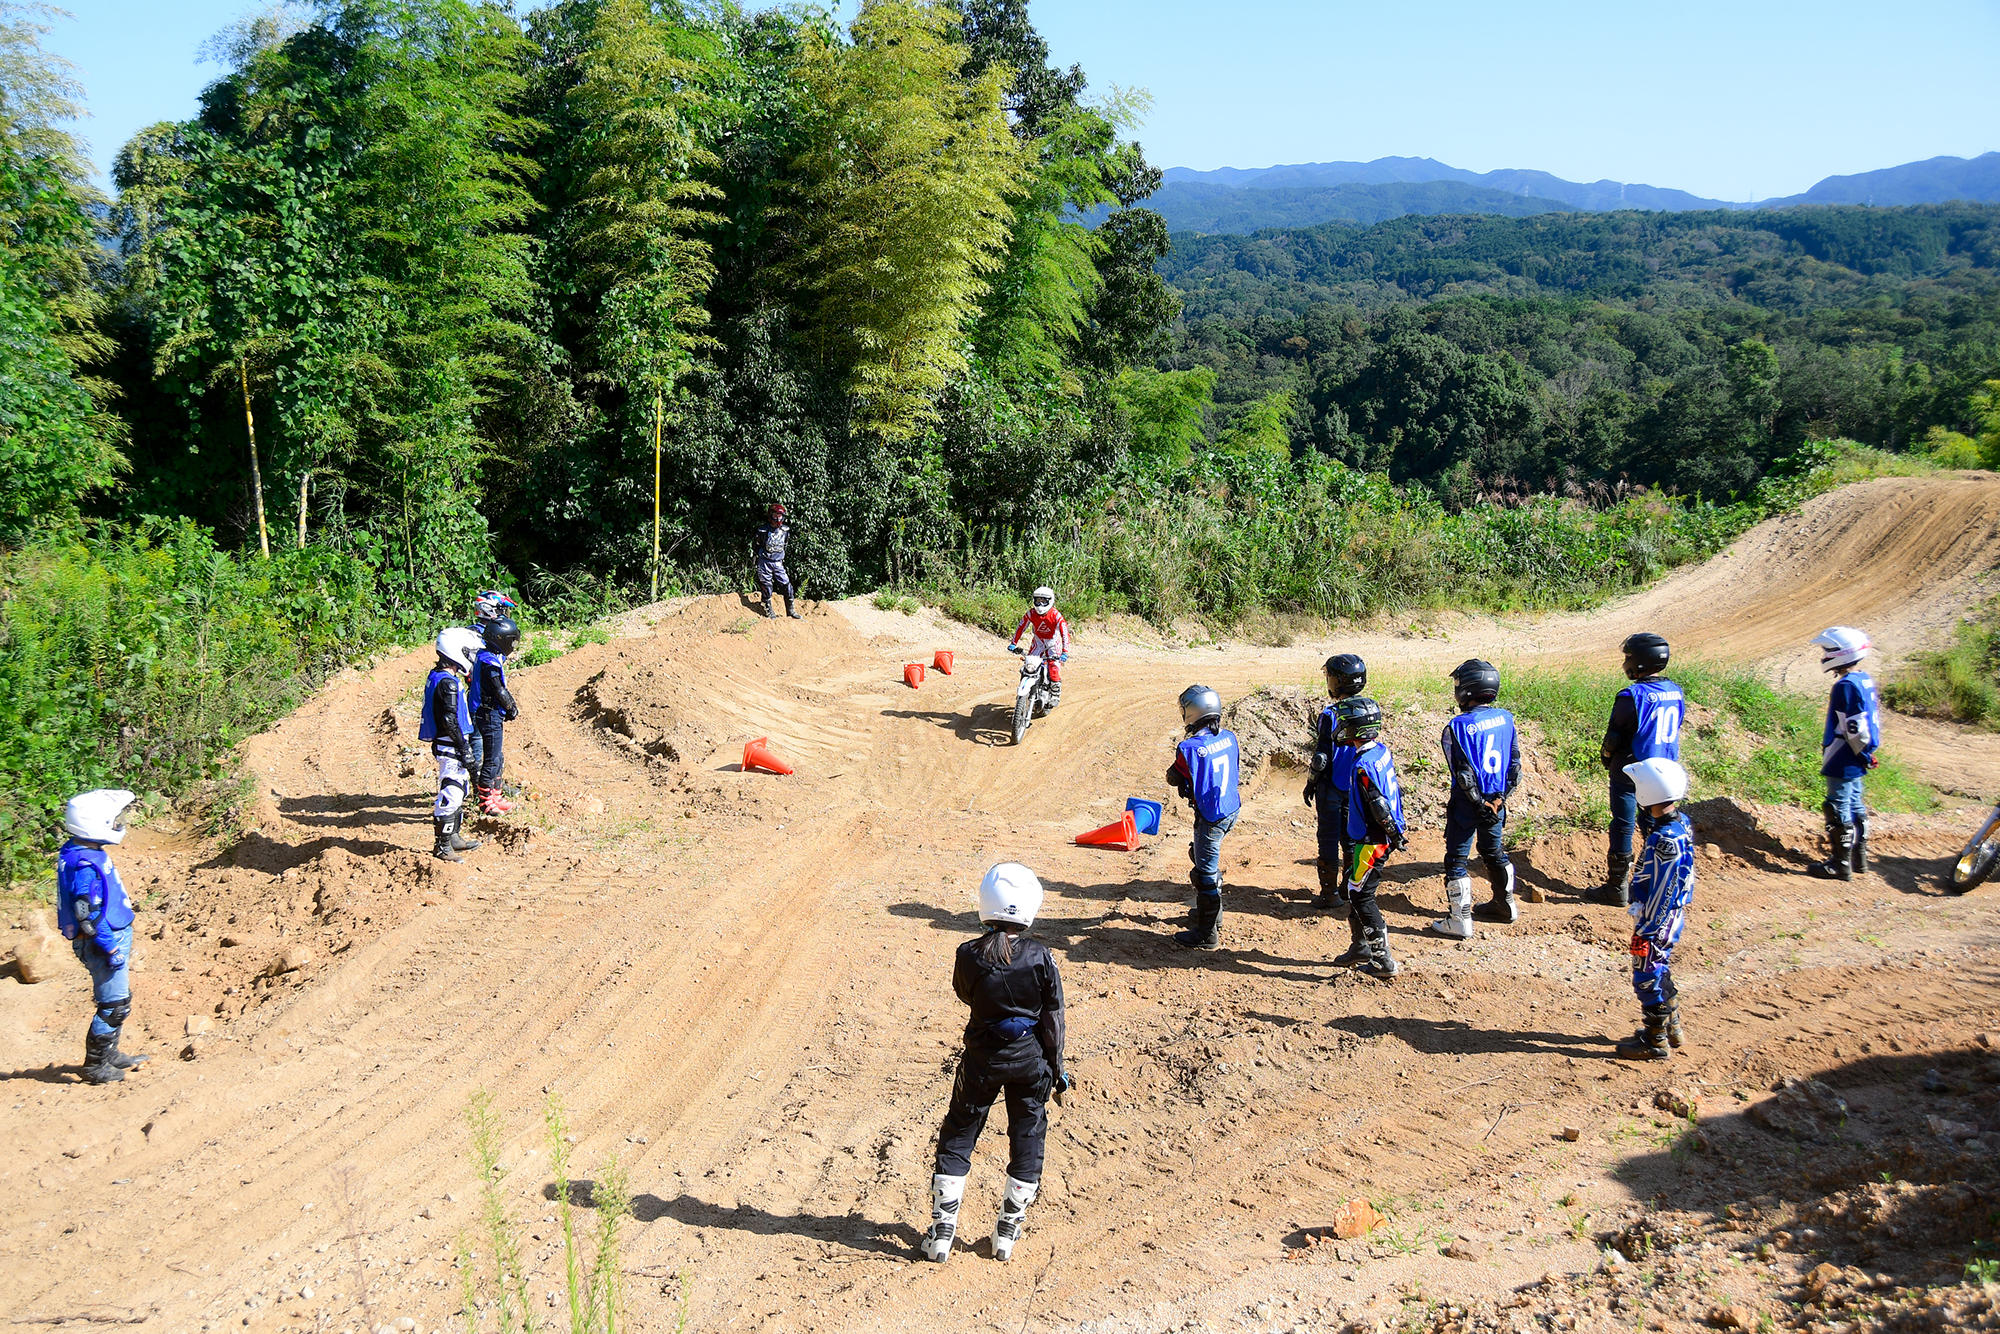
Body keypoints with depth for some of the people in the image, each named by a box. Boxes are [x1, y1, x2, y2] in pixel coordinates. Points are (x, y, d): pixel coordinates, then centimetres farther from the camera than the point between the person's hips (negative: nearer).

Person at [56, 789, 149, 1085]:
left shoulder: (89, 853, 8)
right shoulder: (84, 864, -24)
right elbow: (89, 915, -25)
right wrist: (112, 949, -21)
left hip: (115, 937, 10)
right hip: (106, 941, -10)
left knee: (118, 1001, 19)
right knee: (114, 1005, -3)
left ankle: (109, 1055, 31)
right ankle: (95, 1066, 8)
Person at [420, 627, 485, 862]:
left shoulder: (437, 676, 12)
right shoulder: (448, 683, -19)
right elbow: (450, 721, -22)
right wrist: (464, 749, -18)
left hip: (447, 746, 11)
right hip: (451, 747, -11)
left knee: (458, 791, 20)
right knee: (451, 795, -6)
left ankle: (454, 837, 30)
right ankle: (442, 846, -1)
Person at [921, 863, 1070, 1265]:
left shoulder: (969, 956, -16)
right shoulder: (1041, 958, -16)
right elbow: (1053, 1021, -8)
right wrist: (1056, 1070, 3)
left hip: (982, 1058, 0)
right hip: (1030, 1059, 0)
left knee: (957, 1137, 14)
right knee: (1027, 1138, 16)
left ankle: (942, 1232, 15)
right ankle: (1007, 1232, 22)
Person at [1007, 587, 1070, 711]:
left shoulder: (1056, 616, -25)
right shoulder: (1031, 613, -14)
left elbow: (1065, 633, -30)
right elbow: (1021, 627, -4)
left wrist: (1065, 652, -41)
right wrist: (1013, 643, -11)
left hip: (1053, 642, -4)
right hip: (1037, 641, 4)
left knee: (1054, 667, -19)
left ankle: (1055, 695, -1)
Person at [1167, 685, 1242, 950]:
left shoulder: (1190, 748, -21)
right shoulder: (1229, 737, -1)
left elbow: (1174, 779, -7)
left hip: (1210, 816, -8)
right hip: (1231, 810, 8)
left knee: (1206, 873, 1)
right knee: (1202, 857, 26)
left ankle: (1207, 933, 8)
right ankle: (1210, 914, 39)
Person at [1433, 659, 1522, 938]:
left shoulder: (1458, 726, -17)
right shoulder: (1506, 718, 1)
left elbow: (1464, 772, -19)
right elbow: (1515, 763, 5)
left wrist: (1479, 803, -12)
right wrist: (1500, 797, 8)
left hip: (1467, 804, -6)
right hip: (1496, 800, 6)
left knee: (1457, 860, 2)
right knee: (1495, 852, 24)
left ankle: (1459, 920, 2)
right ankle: (1505, 904, 38)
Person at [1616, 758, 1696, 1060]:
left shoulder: (1664, 840, -29)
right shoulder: (1681, 824, -1)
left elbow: (1661, 893, -24)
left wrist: (1645, 932, -17)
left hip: (1657, 920, -9)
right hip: (1673, 914, 9)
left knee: (1647, 977, 5)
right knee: (1660, 971, 23)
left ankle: (1656, 1042, 18)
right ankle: (1671, 1029, 37)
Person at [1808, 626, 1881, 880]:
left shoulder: (1846, 685, -21)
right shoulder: (1865, 680, 8)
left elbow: (1855, 727, -24)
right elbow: (1872, 718, 16)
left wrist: (1862, 752, -11)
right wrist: (1865, 752, 20)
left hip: (1843, 761, -10)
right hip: (1856, 762, 10)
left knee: (1838, 810, -3)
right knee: (1855, 805, 19)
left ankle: (1841, 864, 2)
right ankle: (1859, 856, 28)